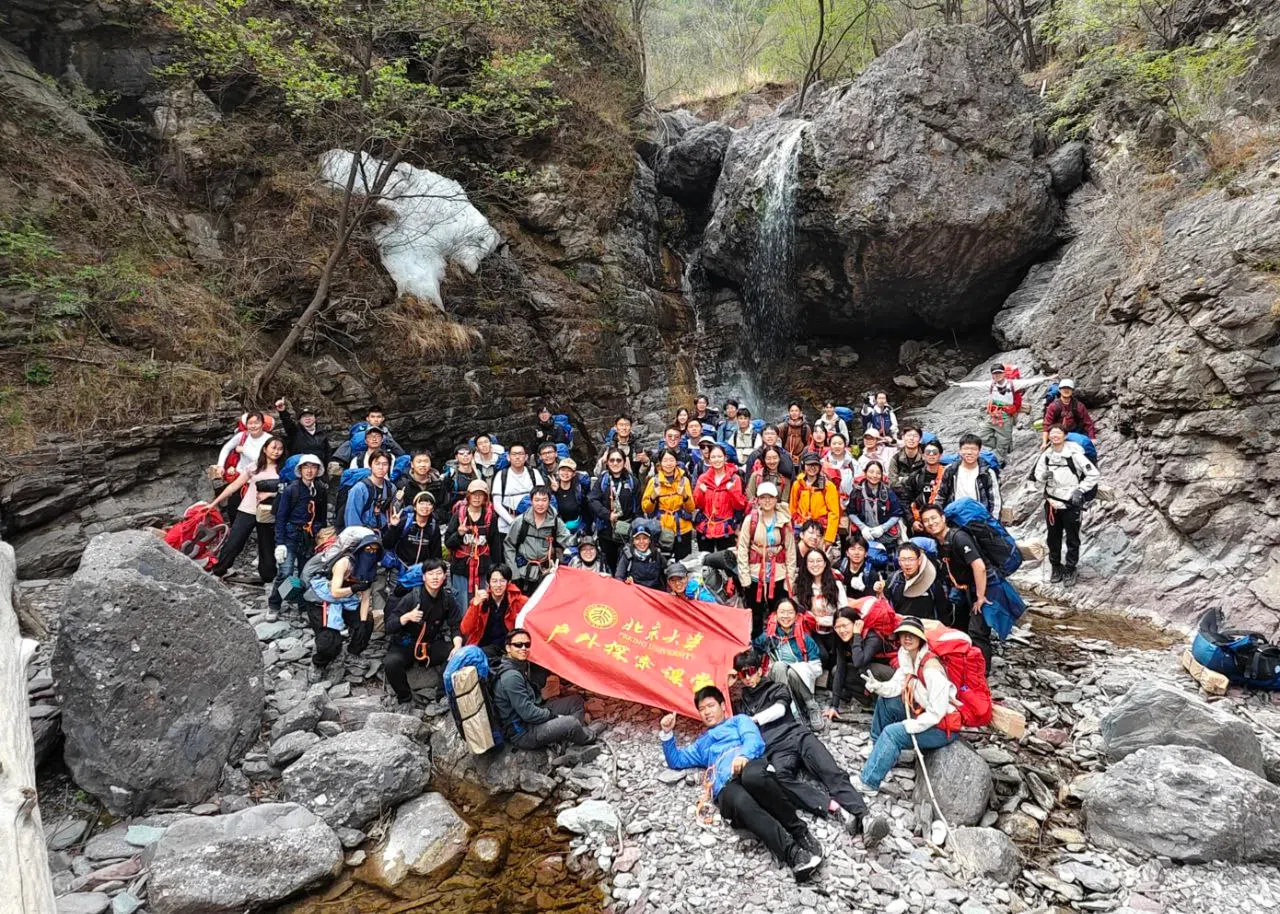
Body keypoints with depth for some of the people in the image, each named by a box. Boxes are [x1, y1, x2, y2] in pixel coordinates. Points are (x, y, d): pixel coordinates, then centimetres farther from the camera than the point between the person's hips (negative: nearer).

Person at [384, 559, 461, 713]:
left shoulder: (447, 599, -4)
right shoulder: (412, 597, -14)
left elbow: (455, 627, -1)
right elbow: (388, 627, -15)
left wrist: (458, 646, -22)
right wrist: (407, 617, -34)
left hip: (432, 645, 3)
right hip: (406, 644, -2)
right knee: (391, 663, -33)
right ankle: (404, 699, -5)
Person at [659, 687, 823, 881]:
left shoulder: (739, 720, 30)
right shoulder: (702, 743, 43)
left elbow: (754, 740, 9)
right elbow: (676, 760, 43)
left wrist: (744, 755, -15)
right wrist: (667, 733, 26)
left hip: (751, 766, -2)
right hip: (727, 787, 2)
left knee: (753, 776, -42)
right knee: (741, 801, -39)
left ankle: (798, 830, -28)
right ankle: (792, 852, -46)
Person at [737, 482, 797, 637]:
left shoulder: (784, 521, 0)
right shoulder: (750, 519, -3)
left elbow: (791, 551, 3)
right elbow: (742, 549, -3)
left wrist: (790, 578, -1)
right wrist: (744, 576, -8)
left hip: (778, 576, 1)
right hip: (755, 575, -1)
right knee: (755, 618, 9)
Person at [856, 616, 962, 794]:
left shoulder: (930, 667, -27)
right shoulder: (908, 659, 1)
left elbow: (937, 711, -27)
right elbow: (897, 686, -2)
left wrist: (914, 726, -24)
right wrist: (878, 686, -21)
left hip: (943, 727, -9)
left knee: (892, 733, -21)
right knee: (884, 701, 9)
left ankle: (868, 782, -12)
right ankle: (880, 751, 21)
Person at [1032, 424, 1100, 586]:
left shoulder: (1074, 454, -13)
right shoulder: (1046, 455, 0)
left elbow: (1093, 474, -8)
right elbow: (1036, 477, 8)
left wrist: (1080, 489, -11)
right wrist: (1043, 476, -14)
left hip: (1071, 504, -4)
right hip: (1052, 502, 4)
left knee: (1072, 539, 8)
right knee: (1053, 537, 14)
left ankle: (1070, 569, 21)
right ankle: (1055, 566, 29)